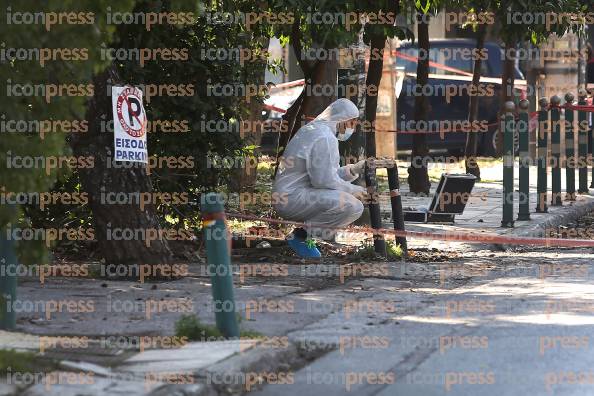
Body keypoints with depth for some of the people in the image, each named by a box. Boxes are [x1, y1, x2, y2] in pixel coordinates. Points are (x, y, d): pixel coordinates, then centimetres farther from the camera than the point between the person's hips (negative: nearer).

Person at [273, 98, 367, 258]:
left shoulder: (313, 130, 19)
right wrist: (352, 190, -7)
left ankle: (304, 233, 10)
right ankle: (302, 235, -12)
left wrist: (355, 169, 7)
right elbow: (325, 180, -21)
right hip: (295, 199, -11)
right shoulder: (325, 138, -15)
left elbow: (329, 174, 21)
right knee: (353, 207, -24)